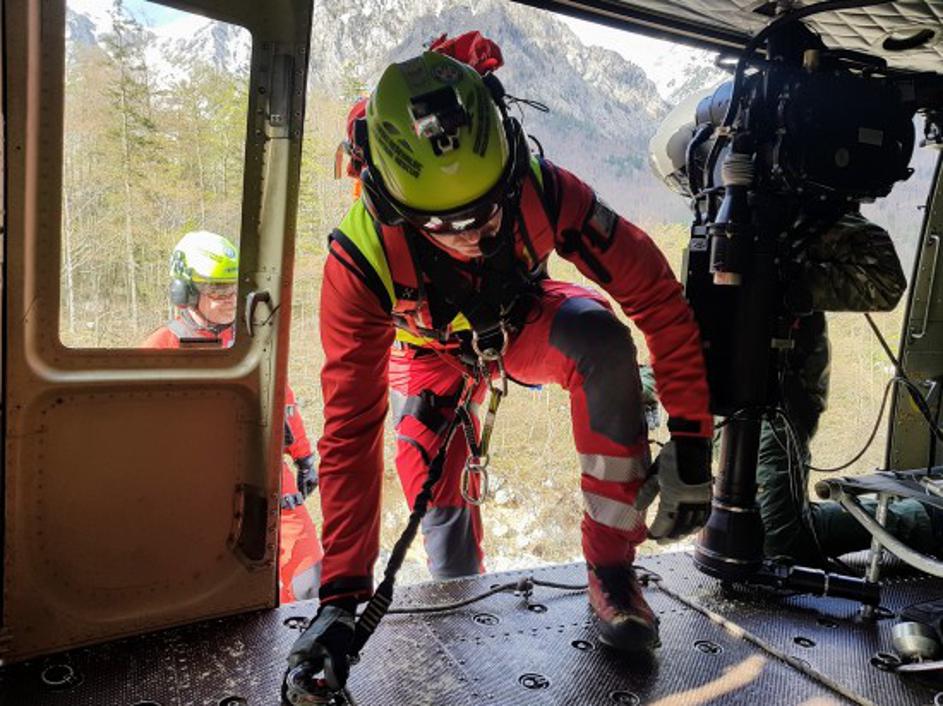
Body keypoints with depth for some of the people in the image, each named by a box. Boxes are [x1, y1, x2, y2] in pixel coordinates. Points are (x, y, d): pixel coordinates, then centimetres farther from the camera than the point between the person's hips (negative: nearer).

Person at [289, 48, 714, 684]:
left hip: (526, 323, 1)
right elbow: (351, 428, -32)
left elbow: (658, 297, -26)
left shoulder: (546, 192, -35)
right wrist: (342, 596, -32)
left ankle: (611, 571, -20)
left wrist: (692, 444, -29)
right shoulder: (360, 256, -35)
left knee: (603, 342, -35)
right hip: (434, 351, 0)